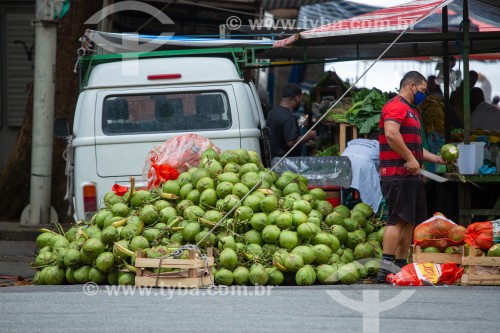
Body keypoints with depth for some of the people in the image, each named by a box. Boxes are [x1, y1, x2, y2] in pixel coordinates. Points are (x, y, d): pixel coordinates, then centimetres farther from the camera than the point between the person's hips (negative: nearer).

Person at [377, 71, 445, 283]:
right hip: (398, 175, -11)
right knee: (398, 219, -15)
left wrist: (437, 159, 28)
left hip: (411, 176, 11)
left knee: (410, 221, 10)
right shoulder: (396, 107, -8)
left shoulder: (412, 111, 26)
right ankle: (386, 266, -18)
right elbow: (391, 134, -25)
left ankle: (401, 265, 14)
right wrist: (410, 159, -24)